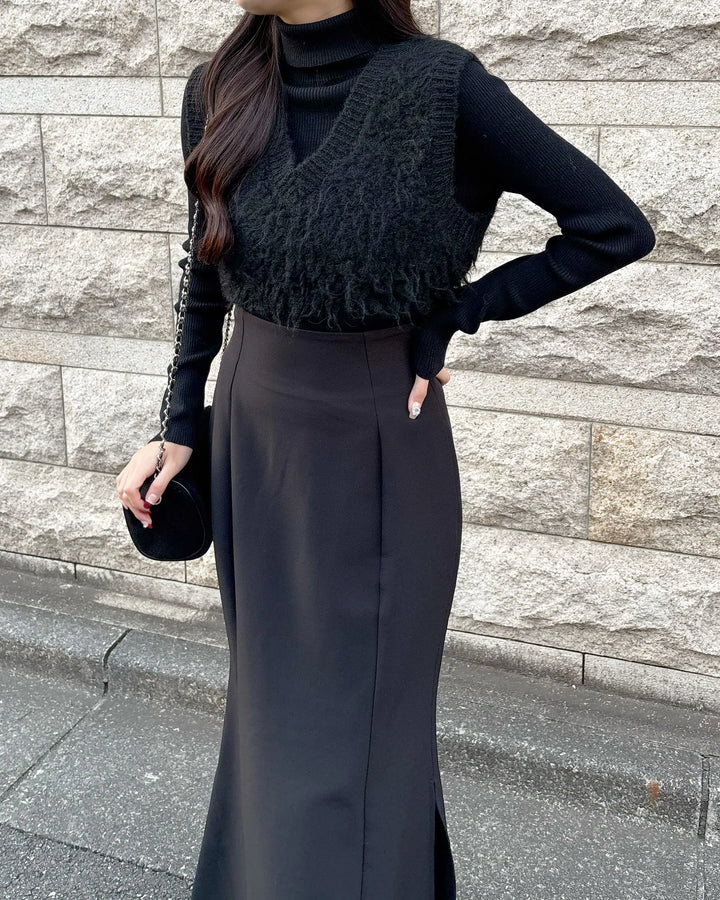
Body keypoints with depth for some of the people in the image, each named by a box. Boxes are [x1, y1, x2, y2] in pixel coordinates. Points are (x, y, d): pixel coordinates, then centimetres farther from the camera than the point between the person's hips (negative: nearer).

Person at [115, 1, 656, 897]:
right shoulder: (218, 87, -4)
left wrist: (450, 316, -11)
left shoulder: (440, 83, -18)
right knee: (275, 699, 21)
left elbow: (617, 227, -11)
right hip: (254, 434, 5)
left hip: (379, 449, -4)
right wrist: (179, 427, 11)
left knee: (355, 723, 7)